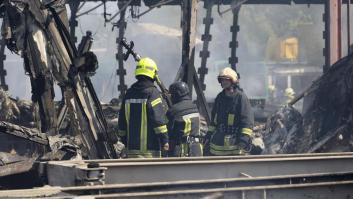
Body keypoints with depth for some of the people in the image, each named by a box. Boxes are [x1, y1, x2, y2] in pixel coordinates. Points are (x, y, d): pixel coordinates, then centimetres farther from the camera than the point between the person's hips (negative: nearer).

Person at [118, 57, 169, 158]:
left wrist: (124, 140, 25)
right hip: (150, 146, -6)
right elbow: (158, 119, -14)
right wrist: (164, 140, -9)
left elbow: (122, 120, 16)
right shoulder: (153, 93, -8)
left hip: (132, 146, 6)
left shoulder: (129, 93, 11)